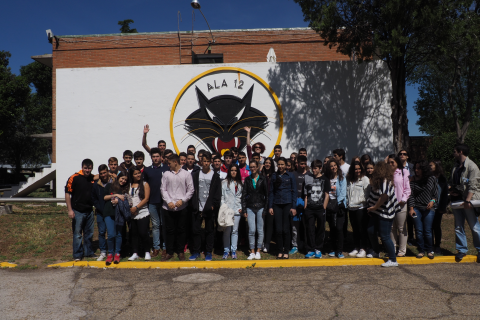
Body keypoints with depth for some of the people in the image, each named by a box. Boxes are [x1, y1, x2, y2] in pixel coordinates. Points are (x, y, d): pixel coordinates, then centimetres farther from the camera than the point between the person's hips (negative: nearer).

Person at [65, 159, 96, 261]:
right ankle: (77, 254, 15)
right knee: (77, 234, 3)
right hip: (77, 211, -4)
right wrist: (70, 210, -12)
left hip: (89, 211, 5)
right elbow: (67, 193, -9)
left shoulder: (93, 178, 4)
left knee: (89, 233, 13)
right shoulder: (74, 178, -10)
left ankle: (89, 252, 26)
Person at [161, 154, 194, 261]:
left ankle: (180, 252, 20)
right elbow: (163, 189, 5)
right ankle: (169, 252, 17)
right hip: (168, 207, 1)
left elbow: (190, 190, 1)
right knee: (170, 230, 6)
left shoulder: (186, 174, 2)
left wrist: (182, 200, -11)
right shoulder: (166, 174, 6)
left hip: (182, 207, -1)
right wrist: (169, 201, -7)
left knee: (180, 230, 7)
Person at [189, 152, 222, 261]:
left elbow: (218, 193, 0)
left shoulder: (215, 176, 3)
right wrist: (193, 204, -2)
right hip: (197, 208, 2)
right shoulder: (195, 175, 9)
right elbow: (192, 191, 7)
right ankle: (196, 251, 19)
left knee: (209, 231, 6)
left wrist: (213, 205, -9)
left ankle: (208, 252, 16)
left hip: (210, 208, -2)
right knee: (195, 230, 6)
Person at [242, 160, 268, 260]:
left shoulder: (263, 179, 4)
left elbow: (267, 194, 3)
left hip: (260, 207, -1)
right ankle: (252, 252, 6)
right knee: (251, 230, -3)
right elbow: (244, 195, 7)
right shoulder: (247, 179, 8)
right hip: (250, 207, 1)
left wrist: (265, 208, -4)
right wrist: (244, 209, 1)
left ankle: (258, 252, 12)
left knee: (260, 230, 2)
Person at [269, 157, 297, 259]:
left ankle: (286, 251, 10)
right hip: (277, 205, 2)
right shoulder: (274, 177, 9)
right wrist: (270, 206, 4)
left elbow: (294, 192, 2)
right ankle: (279, 251, 12)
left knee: (286, 229, -1)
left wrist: (294, 207, -4)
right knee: (278, 229, 1)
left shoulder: (290, 176, 3)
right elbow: (271, 192, 11)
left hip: (287, 204, -2)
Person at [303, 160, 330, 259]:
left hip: (320, 208, -1)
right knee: (310, 229, 1)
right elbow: (305, 194, 10)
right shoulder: (308, 178, 9)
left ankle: (318, 249, 17)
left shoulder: (325, 179, 5)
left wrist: (324, 208, -5)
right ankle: (310, 250, 8)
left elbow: (326, 195, 3)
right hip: (309, 209, 1)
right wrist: (305, 207, 1)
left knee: (320, 229, 5)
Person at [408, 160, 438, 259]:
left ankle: (430, 250, 18)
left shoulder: (432, 179, 2)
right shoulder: (413, 180, 3)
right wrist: (411, 208, -4)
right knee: (419, 231, 2)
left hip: (429, 208, -1)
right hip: (416, 208, 1)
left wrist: (432, 201, -11)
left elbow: (436, 193, 8)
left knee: (427, 231, 0)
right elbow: (411, 195, 2)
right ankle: (421, 251, 14)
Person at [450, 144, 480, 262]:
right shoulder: (456, 168, 16)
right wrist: (452, 190, 4)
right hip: (457, 200, 8)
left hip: (468, 201, -7)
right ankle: (462, 250, 17)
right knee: (458, 228, 9)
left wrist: (467, 200, -22)